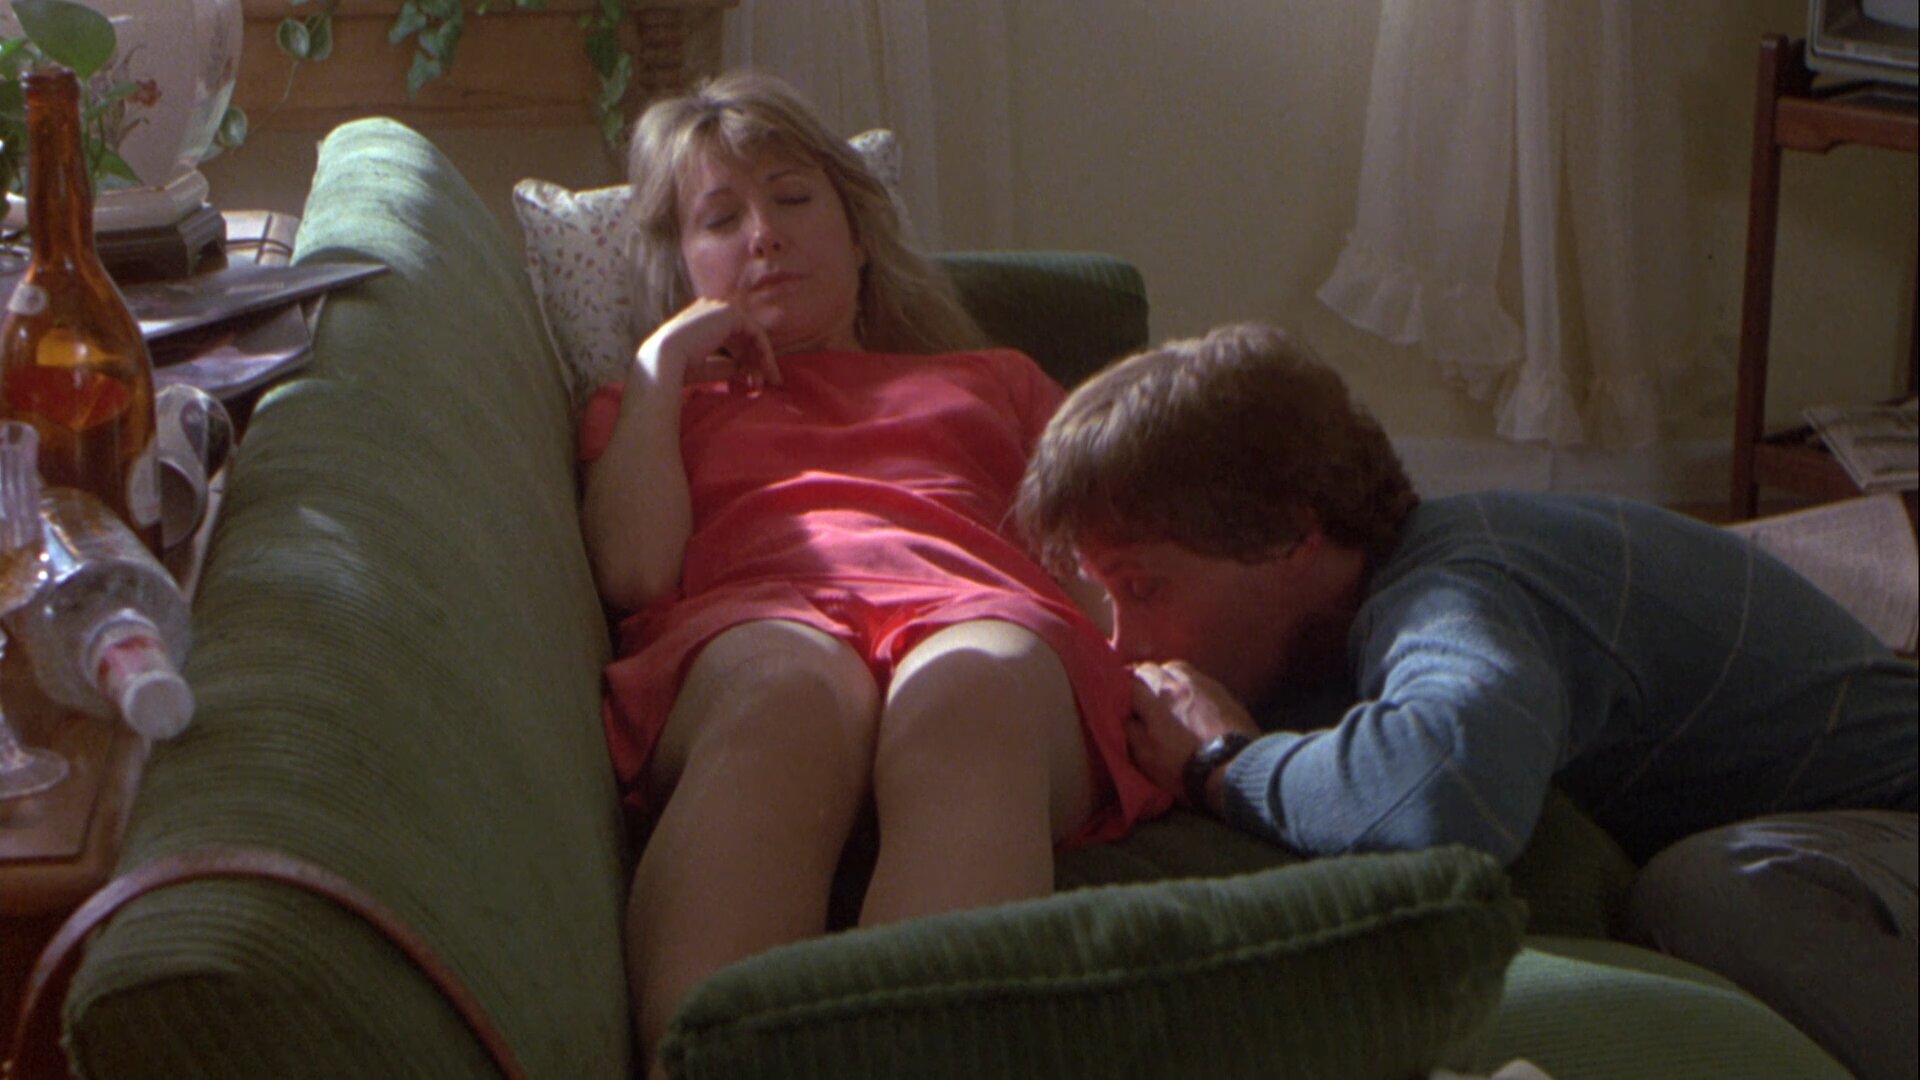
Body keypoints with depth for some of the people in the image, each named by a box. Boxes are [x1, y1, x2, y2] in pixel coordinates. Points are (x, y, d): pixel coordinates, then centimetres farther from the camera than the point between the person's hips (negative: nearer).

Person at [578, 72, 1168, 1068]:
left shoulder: (994, 380, 41)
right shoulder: (653, 407, 37)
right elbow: (633, 572, 13)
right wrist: (659, 366, 23)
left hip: (983, 612, 1)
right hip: (746, 621, 0)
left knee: (970, 689, -41)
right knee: (784, 691, -42)